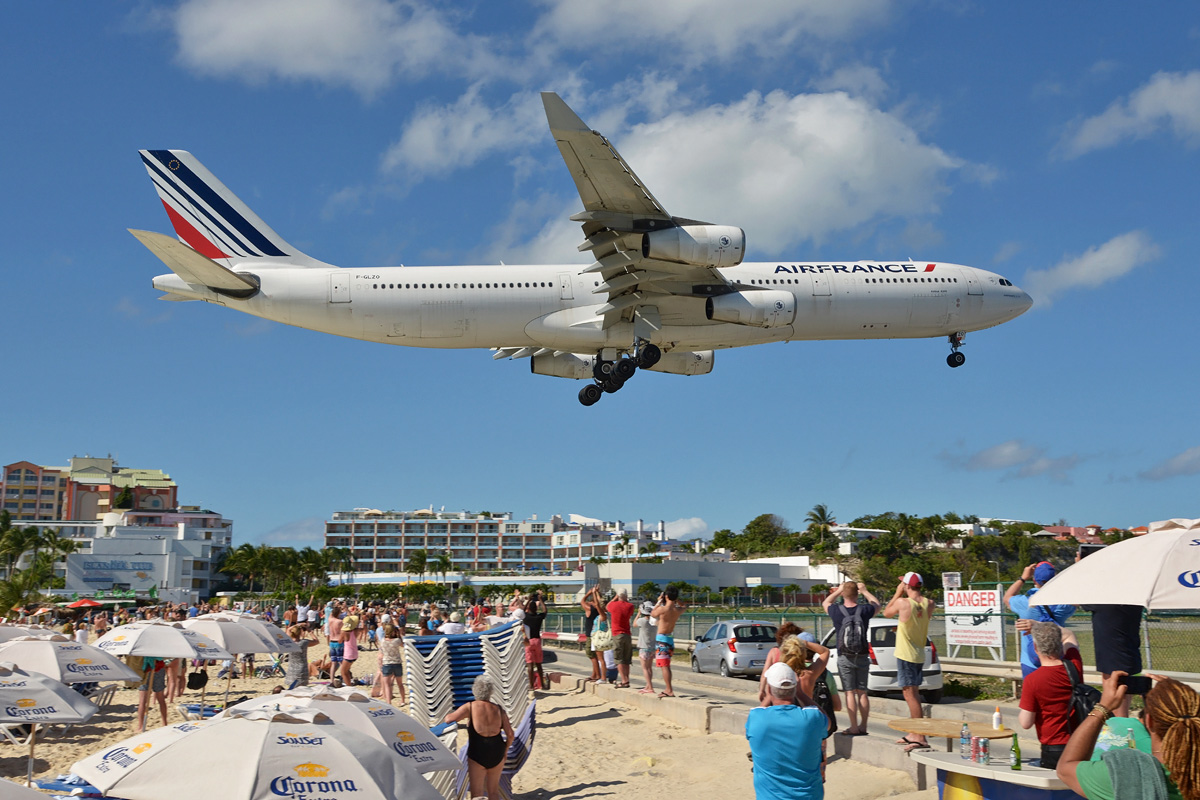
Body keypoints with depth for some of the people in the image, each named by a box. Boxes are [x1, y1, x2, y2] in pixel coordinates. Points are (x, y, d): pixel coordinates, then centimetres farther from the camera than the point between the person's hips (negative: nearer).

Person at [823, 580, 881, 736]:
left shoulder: (837, 611, -10)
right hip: (862, 657, 2)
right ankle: (863, 727, 13)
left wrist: (838, 591, 19)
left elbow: (825, 603, 14)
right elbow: (877, 604, 17)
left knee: (850, 693, -1)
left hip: (845, 658, -2)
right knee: (862, 693, 9)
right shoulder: (864, 610, -7)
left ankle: (854, 728, -3)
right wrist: (864, 591, 23)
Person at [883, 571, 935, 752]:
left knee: (910, 694, -7)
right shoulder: (929, 603, -1)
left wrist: (897, 593, 8)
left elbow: (886, 613, 1)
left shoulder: (902, 602, -17)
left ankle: (921, 738, -11)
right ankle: (913, 734, 27)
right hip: (920, 654, 7)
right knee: (913, 694, 18)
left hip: (905, 655, -7)